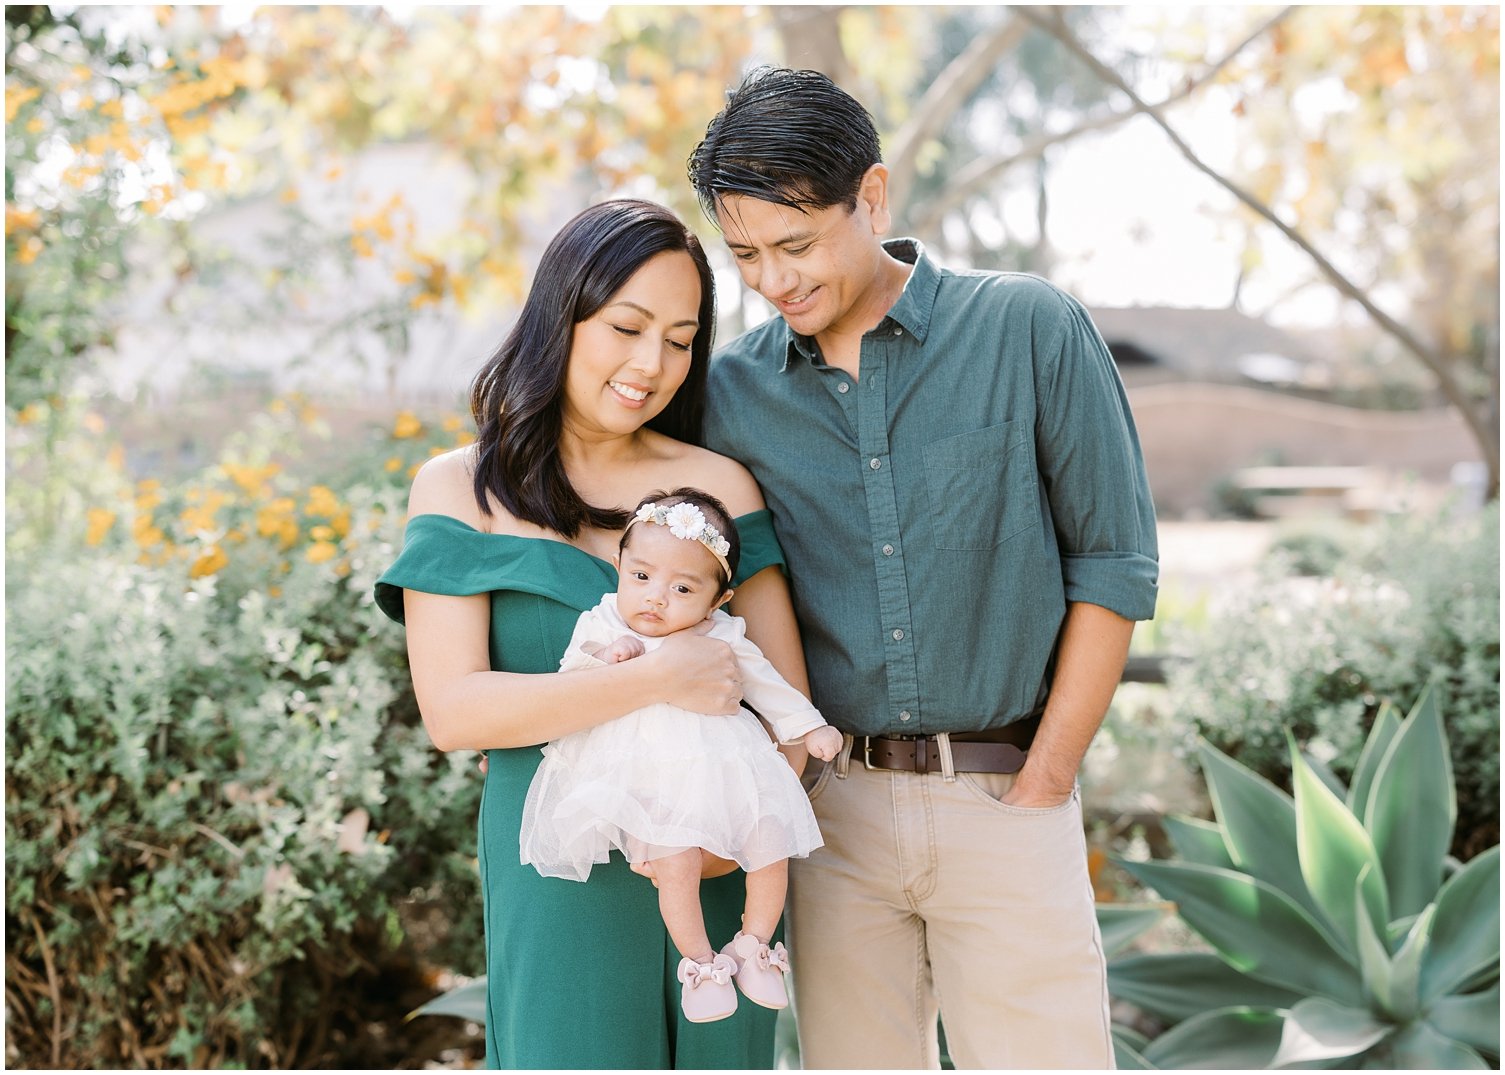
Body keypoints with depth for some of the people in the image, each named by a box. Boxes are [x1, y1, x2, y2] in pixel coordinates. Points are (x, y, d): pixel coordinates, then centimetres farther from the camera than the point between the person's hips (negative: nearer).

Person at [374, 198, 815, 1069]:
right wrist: (657, 679, -17)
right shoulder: (462, 491, 1)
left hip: (718, 878, 2)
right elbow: (453, 710, -10)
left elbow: (788, 698, 2)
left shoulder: (720, 485, 6)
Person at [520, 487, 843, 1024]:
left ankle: (752, 947, 18)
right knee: (676, 861, -22)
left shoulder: (721, 638, 4)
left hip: (722, 771, 3)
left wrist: (810, 728, 15)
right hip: (651, 785, -3)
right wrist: (605, 658, -17)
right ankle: (700, 963, 2)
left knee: (771, 844, -6)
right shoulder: (601, 627, -1)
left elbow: (766, 684, 16)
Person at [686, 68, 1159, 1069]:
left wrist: (1042, 787, -5)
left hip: (1004, 800, -2)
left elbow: (1114, 562, -3)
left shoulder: (1031, 329, -5)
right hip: (833, 801, 3)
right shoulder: (733, 392, 3)